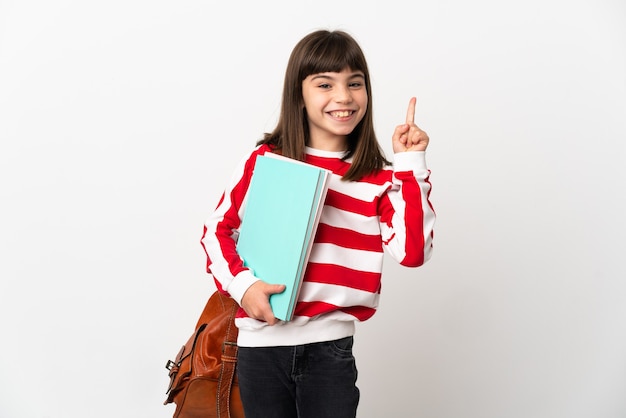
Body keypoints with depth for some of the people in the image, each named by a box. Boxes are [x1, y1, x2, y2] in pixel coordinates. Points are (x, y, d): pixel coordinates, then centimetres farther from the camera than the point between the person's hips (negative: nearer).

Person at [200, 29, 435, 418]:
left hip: (330, 346, 0)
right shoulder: (266, 161, 0)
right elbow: (218, 228, 5)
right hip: (261, 341, 0)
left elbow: (413, 251, -9)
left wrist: (412, 165, -10)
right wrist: (241, 284, -11)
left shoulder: (379, 178, 2)